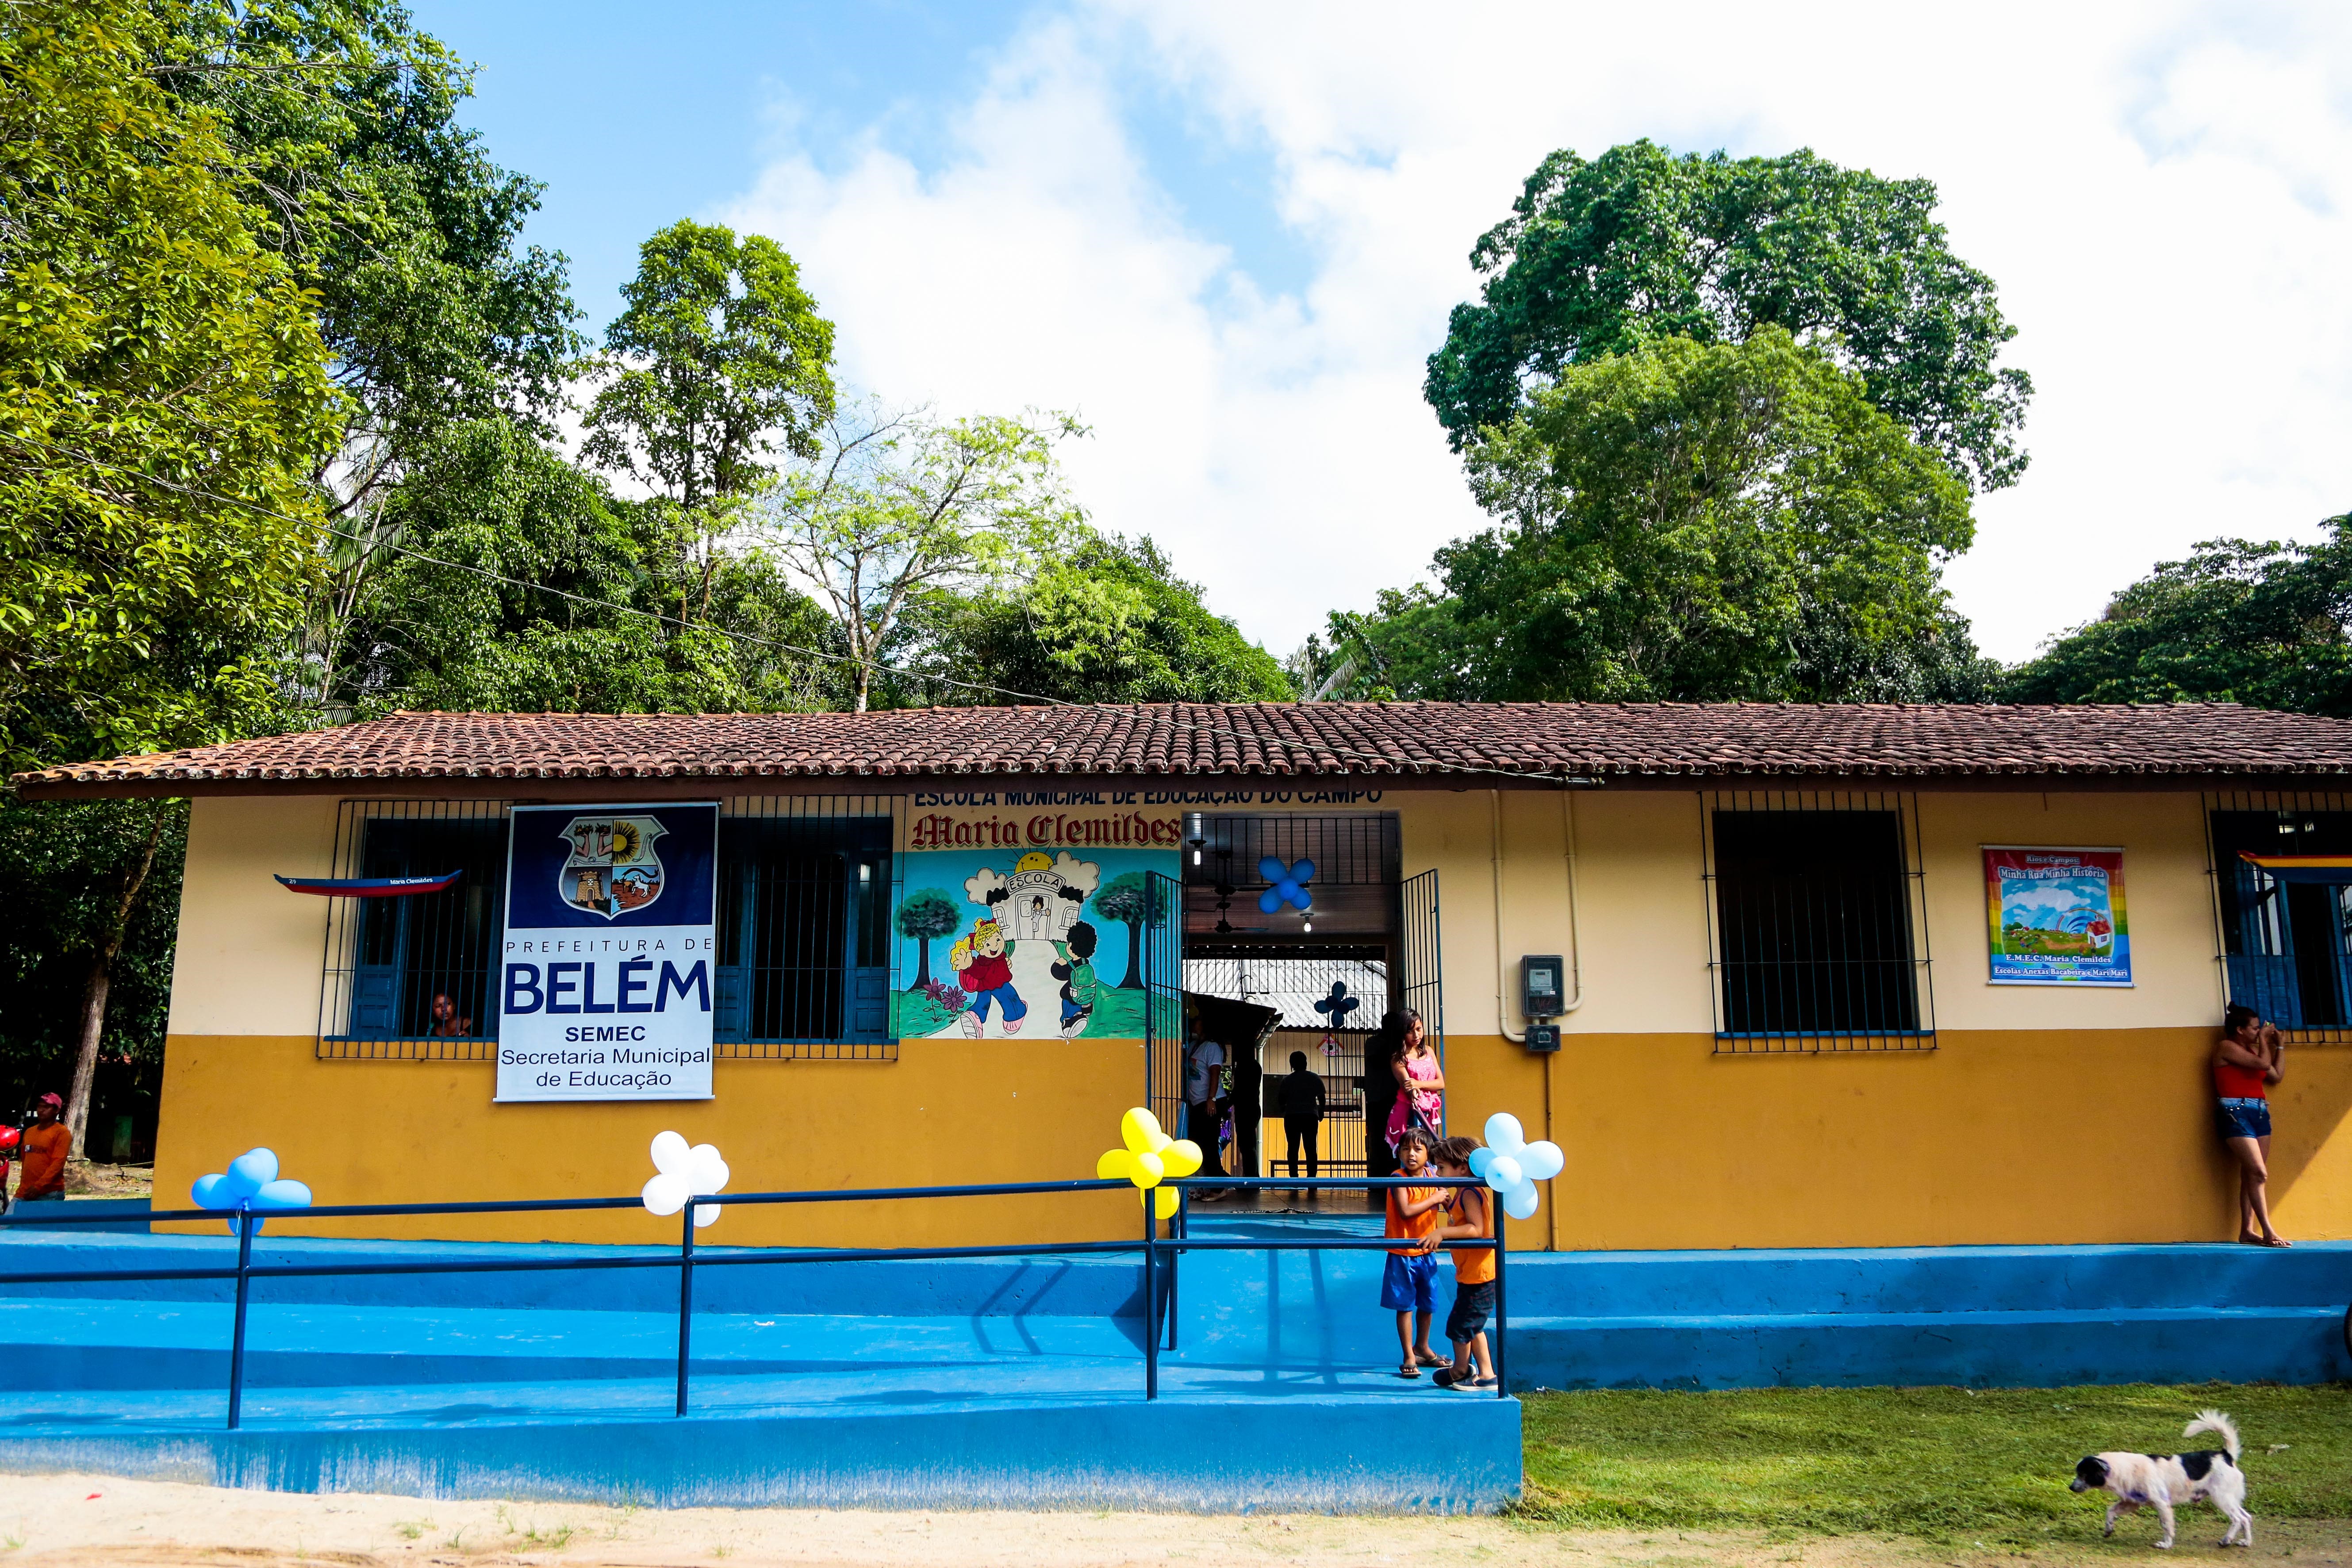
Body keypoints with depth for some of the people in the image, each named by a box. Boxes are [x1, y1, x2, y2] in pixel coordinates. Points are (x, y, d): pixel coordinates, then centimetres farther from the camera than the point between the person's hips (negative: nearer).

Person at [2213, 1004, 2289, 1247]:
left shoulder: (2252, 1050, 21)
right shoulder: (2226, 1047, -5)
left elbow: (2277, 1075, 22)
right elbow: (2263, 1064, -14)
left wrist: (2280, 1045, 23)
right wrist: (2263, 1039, 2)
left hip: (2259, 1113, 8)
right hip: (2236, 1114, -8)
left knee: (2250, 1175, 4)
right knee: (2259, 1172, -14)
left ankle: (2247, 1230, 4)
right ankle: (2268, 1232, -14)